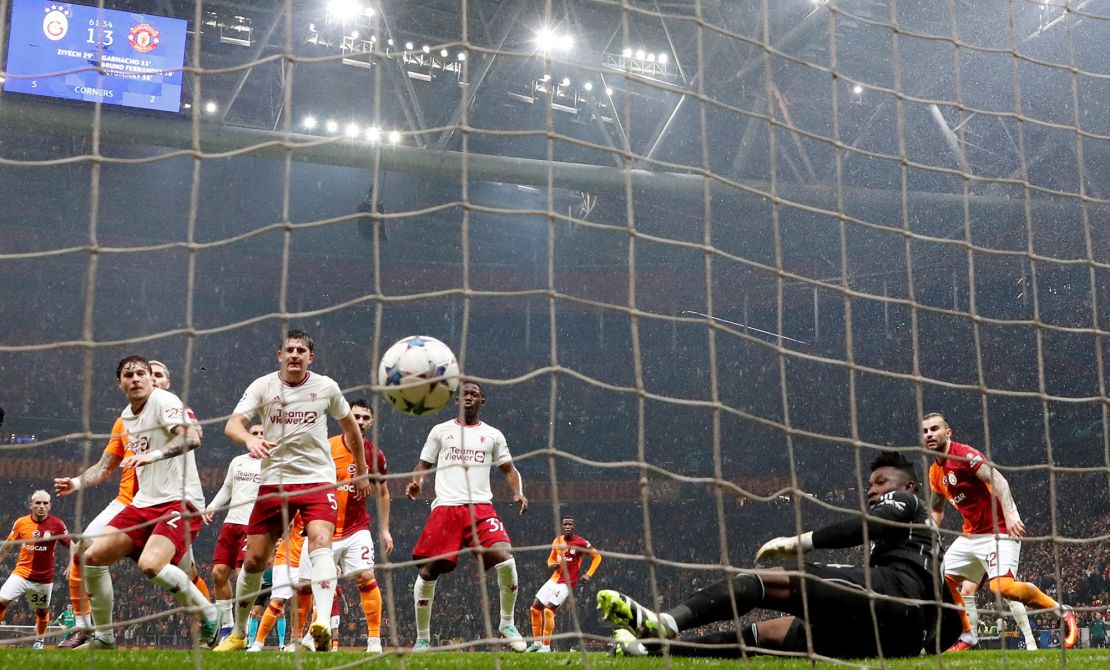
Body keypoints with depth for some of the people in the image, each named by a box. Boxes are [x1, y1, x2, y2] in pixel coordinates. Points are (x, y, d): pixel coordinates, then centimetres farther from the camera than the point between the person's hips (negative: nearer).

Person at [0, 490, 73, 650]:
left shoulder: (57, 524, -9)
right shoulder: (20, 523, -4)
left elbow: (70, 544, -1)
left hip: (44, 578, 0)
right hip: (21, 573, 1)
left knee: (42, 611, 12)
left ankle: (39, 640, 36)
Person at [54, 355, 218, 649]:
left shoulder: (164, 401, -10)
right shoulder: (126, 416, 15)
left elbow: (192, 437, -28)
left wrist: (153, 454, -41)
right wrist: (77, 482, 29)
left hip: (180, 501, -8)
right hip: (144, 503, 8)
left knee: (150, 564, -29)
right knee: (92, 557, -1)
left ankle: (208, 615, -7)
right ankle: (103, 636, 15)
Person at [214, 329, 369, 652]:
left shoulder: (326, 386, 2)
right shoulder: (262, 386, 0)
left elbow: (350, 425, 17)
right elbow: (232, 425, -10)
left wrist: (361, 471, 20)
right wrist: (249, 439, -33)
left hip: (318, 479, -1)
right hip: (274, 481, 1)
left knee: (321, 542, -26)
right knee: (254, 559, 3)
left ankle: (322, 625, -38)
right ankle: (238, 634, 23)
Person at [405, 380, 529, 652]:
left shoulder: (493, 435, 14)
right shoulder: (440, 431, 13)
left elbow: (509, 469, 17)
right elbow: (424, 464, 16)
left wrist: (518, 493, -2)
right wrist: (416, 482, -6)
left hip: (481, 509, 0)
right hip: (445, 508, 0)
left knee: (505, 558, -21)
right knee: (428, 570, -2)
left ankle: (507, 624, 1)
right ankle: (422, 638, 16)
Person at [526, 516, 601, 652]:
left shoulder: (580, 543, -12)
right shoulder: (557, 541, 7)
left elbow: (597, 556, -6)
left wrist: (589, 574, -13)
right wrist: (552, 564, -5)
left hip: (567, 582, -7)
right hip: (554, 579, 7)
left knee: (548, 610, -19)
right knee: (535, 608, 6)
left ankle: (546, 646, -9)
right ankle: (537, 642, 19)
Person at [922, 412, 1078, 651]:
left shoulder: (964, 454, -14)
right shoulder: (935, 472, 12)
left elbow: (997, 480, -26)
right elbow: (936, 510, 25)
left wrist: (1010, 515, -39)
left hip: (999, 531, -9)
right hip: (970, 535, 9)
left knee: (1002, 586, -25)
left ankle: (1063, 612, -6)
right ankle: (967, 637, 16)